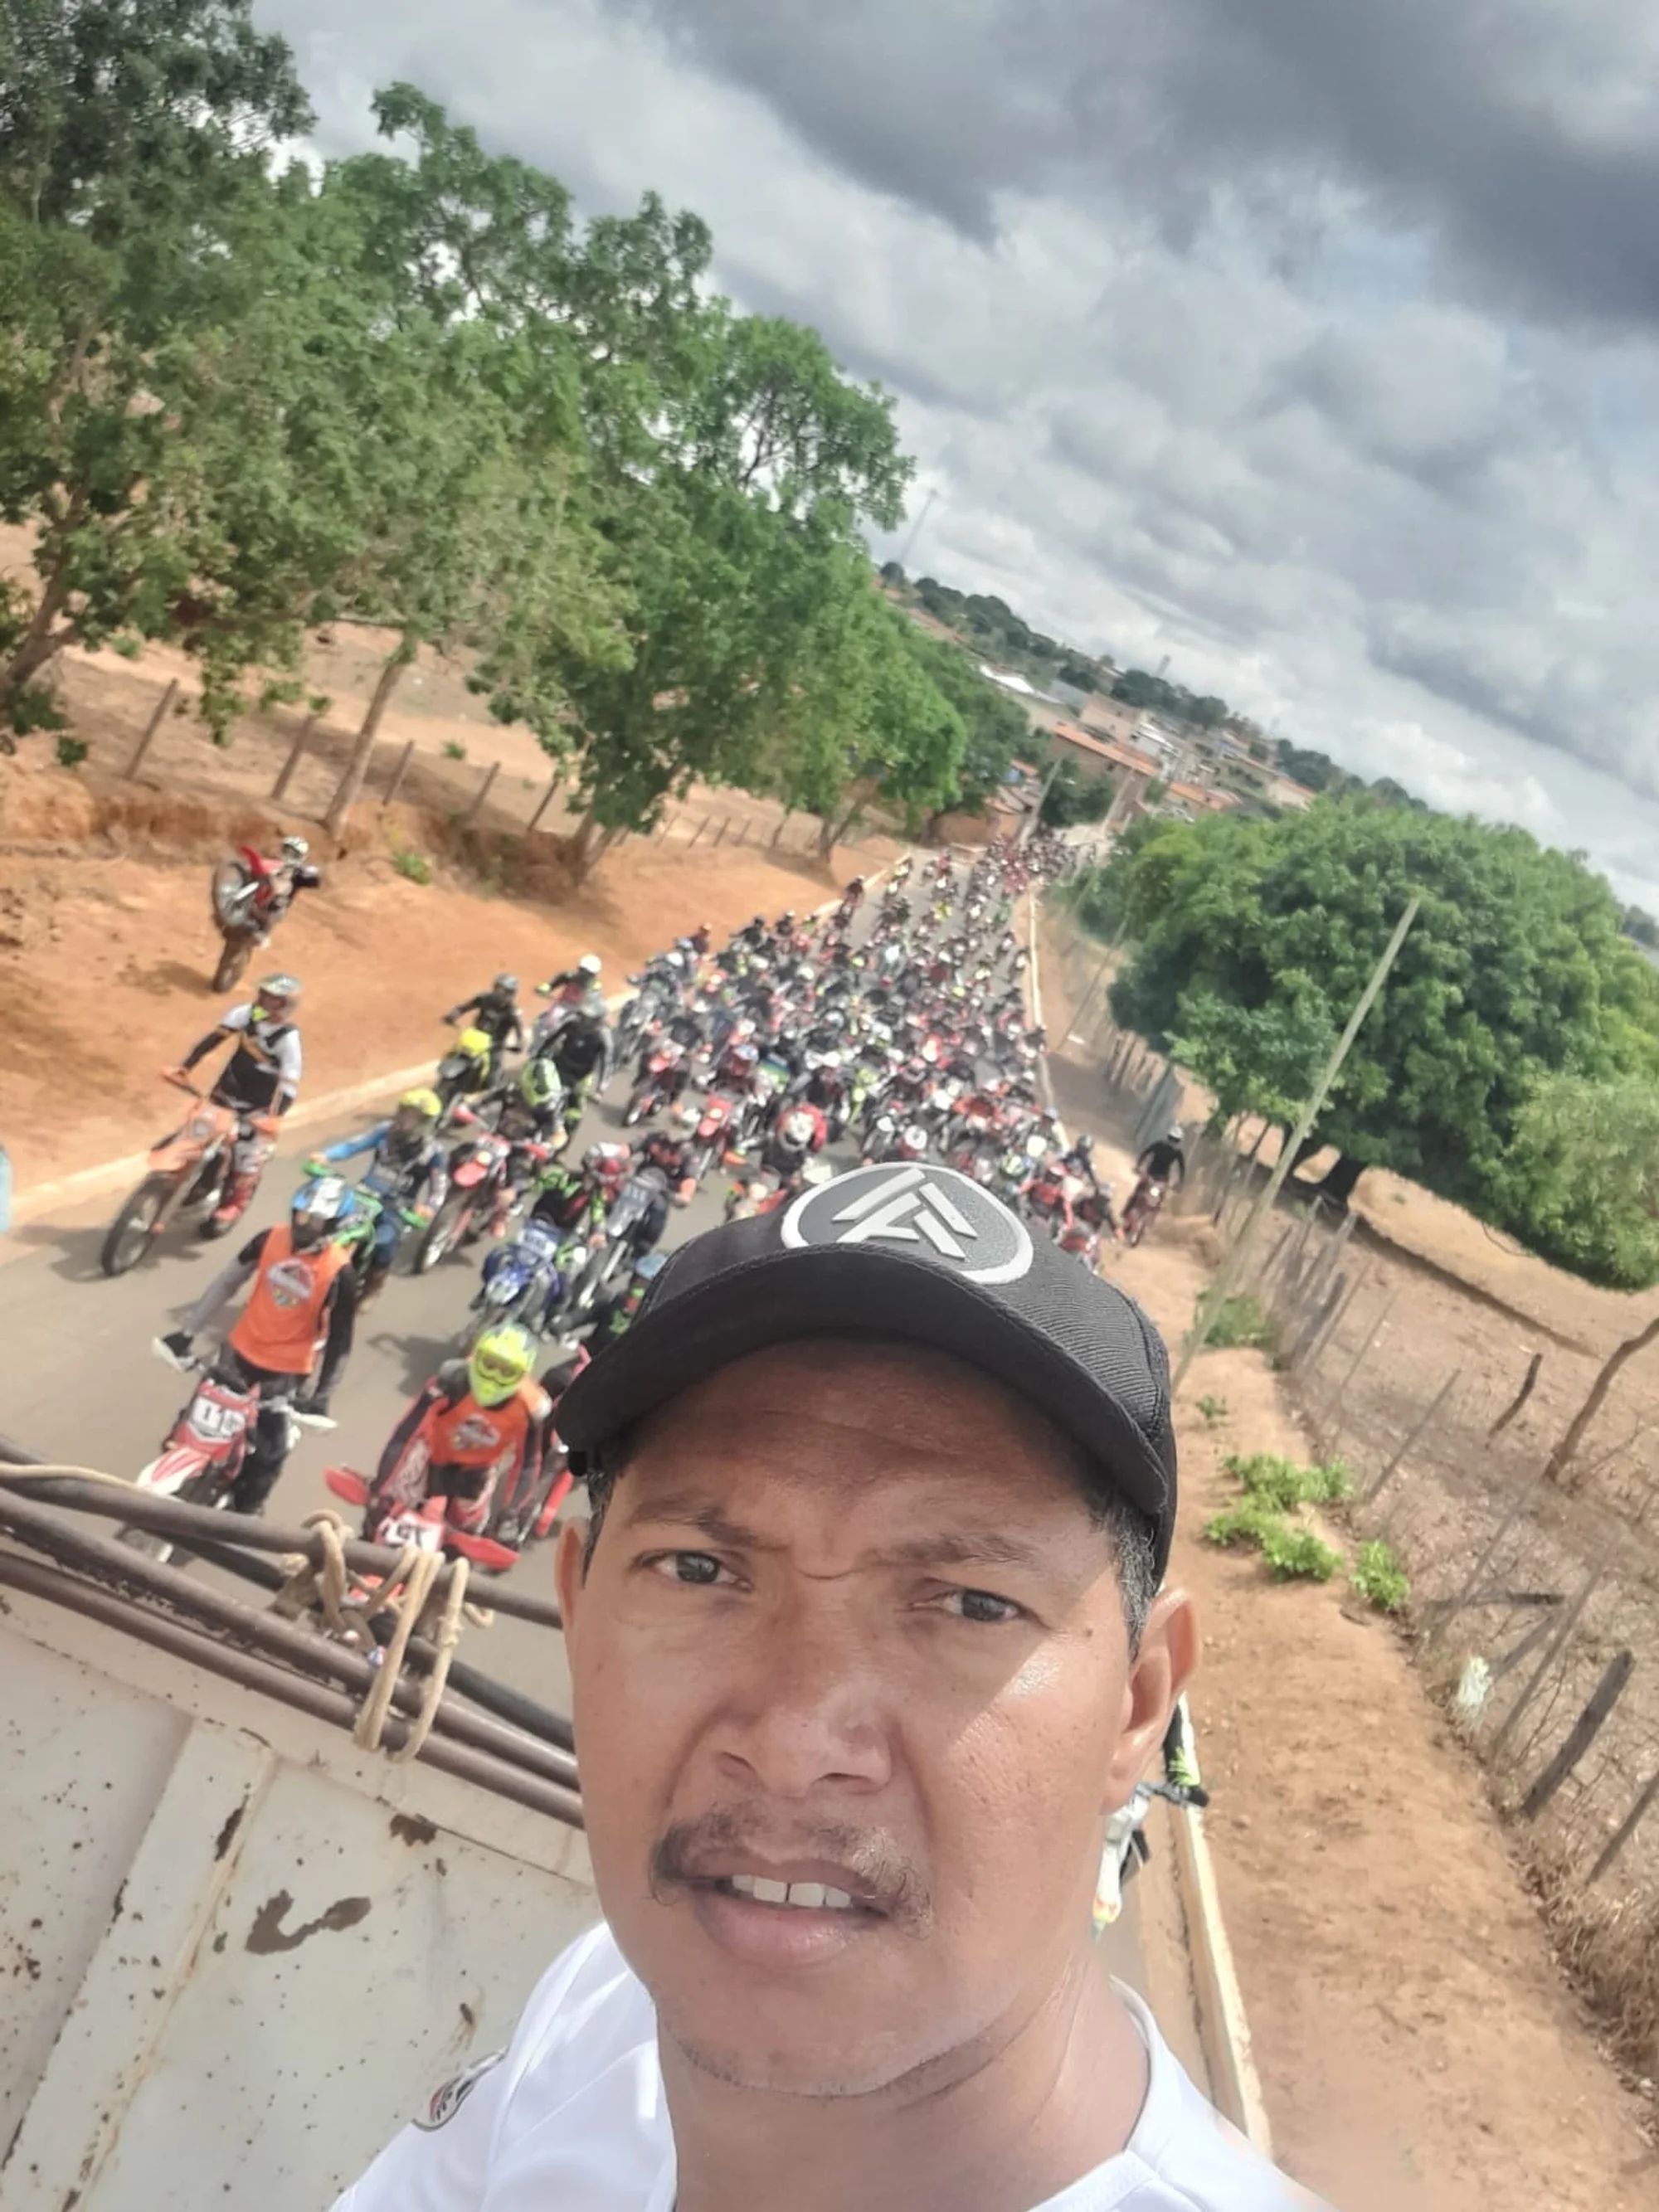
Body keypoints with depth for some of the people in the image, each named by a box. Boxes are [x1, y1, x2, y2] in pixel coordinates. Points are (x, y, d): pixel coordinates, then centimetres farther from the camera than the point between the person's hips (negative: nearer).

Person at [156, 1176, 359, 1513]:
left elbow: (339, 1338, -13)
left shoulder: (340, 1274, -20)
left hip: (286, 1371, -4)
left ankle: (244, 1513, 25)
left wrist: (321, 1394, -14)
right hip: (240, 1351, 4)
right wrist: (186, 1331, -1)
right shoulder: (270, 1240, -10)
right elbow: (226, 1283, -1)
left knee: (268, 1453, 3)